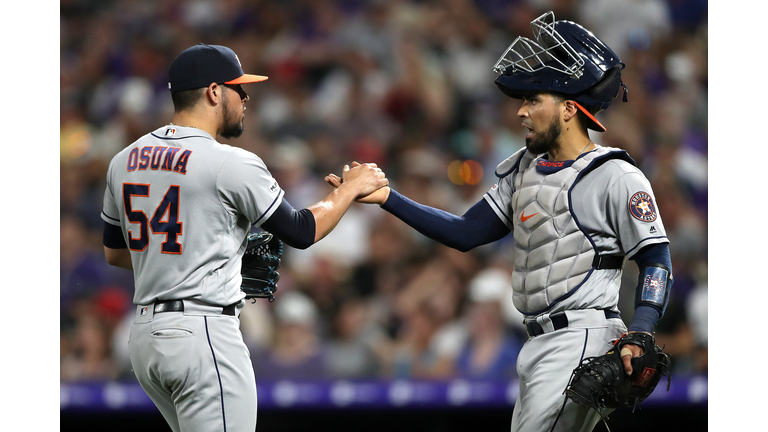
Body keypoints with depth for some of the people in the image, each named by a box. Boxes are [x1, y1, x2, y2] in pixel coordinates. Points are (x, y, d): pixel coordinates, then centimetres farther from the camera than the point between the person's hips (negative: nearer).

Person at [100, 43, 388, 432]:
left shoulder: (125, 161, 9)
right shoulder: (231, 164, -12)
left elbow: (114, 252, 20)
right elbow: (301, 232, -2)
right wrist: (351, 188, 13)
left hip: (144, 338, 8)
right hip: (204, 336, -8)